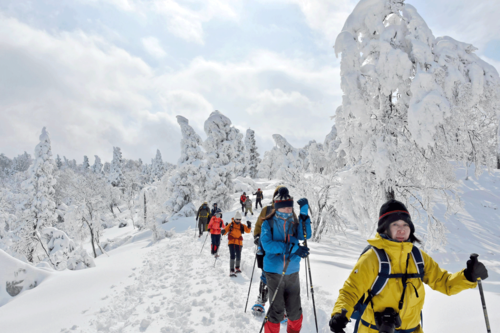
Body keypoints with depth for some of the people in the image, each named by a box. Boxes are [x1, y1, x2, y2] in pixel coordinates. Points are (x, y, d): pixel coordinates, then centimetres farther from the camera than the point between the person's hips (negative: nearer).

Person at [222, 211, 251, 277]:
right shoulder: (231, 225, 1)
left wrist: (249, 226, -18)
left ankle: (237, 268, 35)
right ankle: (231, 271, -13)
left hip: (239, 243, 3)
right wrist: (223, 232, -24)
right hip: (231, 242, -3)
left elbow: (248, 230, 0)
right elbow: (226, 230, -2)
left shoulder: (242, 226, 6)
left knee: (238, 257, 9)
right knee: (232, 256, -14)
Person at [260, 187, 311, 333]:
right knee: (277, 310, 0)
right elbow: (267, 244, -19)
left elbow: (304, 236, -14)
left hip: (293, 272, 3)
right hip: (274, 272, -3)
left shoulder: (295, 223, 5)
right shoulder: (268, 223, -5)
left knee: (295, 310, 12)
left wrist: (304, 213, -21)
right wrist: (293, 248, -26)